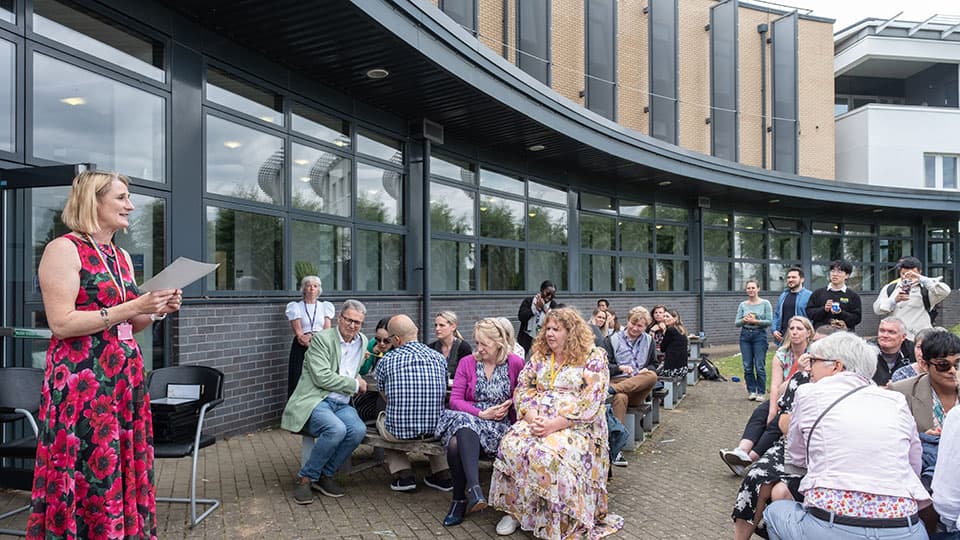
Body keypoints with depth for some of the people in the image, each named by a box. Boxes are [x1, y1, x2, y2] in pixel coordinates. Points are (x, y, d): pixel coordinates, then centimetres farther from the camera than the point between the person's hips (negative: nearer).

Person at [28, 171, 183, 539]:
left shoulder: (122, 257, 16)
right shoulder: (63, 249, -7)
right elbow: (62, 323, -16)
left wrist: (156, 311, 2)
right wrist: (133, 307, -19)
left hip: (124, 378, 7)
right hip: (81, 381, -7)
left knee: (125, 469, 10)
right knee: (88, 475, -2)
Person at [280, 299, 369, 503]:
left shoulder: (363, 341, 14)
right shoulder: (321, 338, -6)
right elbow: (322, 377, -16)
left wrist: (360, 381, 12)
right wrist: (355, 384, -8)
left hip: (341, 404, 6)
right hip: (314, 400, -6)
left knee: (358, 430, -25)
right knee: (336, 429, -34)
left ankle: (325, 475, -5)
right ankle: (305, 477, -11)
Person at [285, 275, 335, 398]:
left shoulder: (325, 306, 13)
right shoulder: (295, 306, 6)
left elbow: (327, 331, 3)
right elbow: (298, 332, -3)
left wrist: (312, 337, -12)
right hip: (301, 348, -2)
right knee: (299, 381, -7)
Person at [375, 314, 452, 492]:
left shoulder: (387, 361, -6)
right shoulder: (439, 358, 1)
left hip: (399, 432, -3)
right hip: (434, 431, 3)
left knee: (382, 417, 30)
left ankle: (404, 475, 15)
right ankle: (443, 474, 26)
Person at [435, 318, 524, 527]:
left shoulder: (515, 363, 1)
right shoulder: (467, 363, 6)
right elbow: (455, 399, 0)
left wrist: (509, 404, -10)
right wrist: (482, 413, -12)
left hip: (500, 424, -2)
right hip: (468, 418, 2)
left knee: (458, 443, -31)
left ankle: (460, 500, -22)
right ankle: (474, 487, -39)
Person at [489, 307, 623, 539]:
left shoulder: (593, 359, -4)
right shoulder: (539, 356, 14)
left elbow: (590, 403, -12)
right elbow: (522, 389, 9)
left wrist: (555, 424, -20)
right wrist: (532, 417, -11)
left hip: (576, 426, -5)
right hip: (537, 422, 5)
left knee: (548, 455, -34)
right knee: (511, 446, -25)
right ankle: (515, 510, -9)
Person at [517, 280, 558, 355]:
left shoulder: (553, 305, 5)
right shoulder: (528, 301, 2)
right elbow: (521, 316, -11)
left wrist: (544, 307, -16)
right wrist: (536, 307, -15)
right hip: (526, 338, 0)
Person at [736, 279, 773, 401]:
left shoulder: (765, 304, 1)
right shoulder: (743, 305, 10)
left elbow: (769, 321, -5)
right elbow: (736, 323, 7)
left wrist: (755, 321, -15)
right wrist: (744, 320, -12)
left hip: (760, 335, -3)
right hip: (745, 336, 3)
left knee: (760, 366, -6)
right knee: (747, 366, 3)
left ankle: (761, 392, 4)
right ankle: (751, 391, 13)